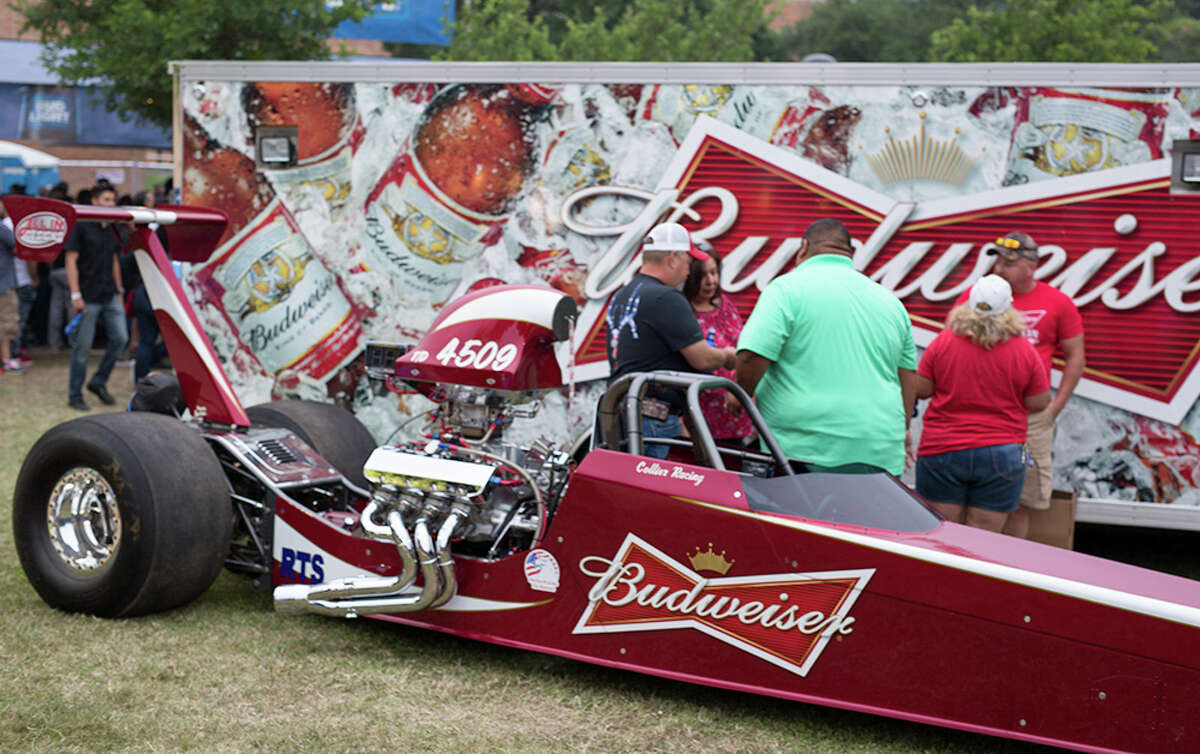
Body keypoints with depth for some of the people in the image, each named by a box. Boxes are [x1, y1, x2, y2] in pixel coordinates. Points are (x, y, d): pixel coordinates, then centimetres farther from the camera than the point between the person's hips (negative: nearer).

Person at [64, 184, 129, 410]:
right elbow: (71, 261, -10)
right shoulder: (81, 226, -7)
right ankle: (75, 395, 10)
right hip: (88, 297, -6)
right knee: (82, 346, -1)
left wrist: (119, 291, 17)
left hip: (110, 297, 6)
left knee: (120, 338, -2)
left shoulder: (113, 230, 12)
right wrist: (75, 295, -15)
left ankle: (99, 382, 15)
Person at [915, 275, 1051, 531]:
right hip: (1000, 454, 0)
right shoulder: (1024, 351, -5)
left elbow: (920, 389, 1)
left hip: (942, 452, 0)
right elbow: (1039, 402, 0)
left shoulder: (943, 341, -4)